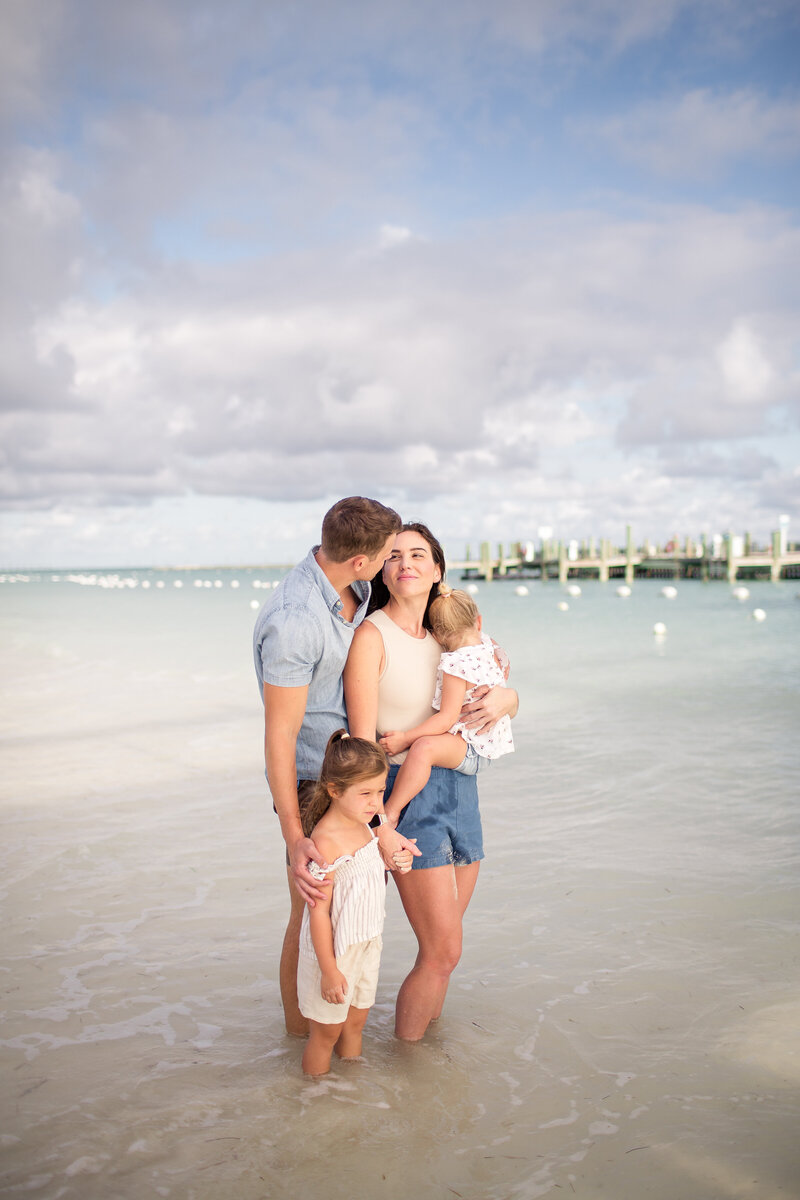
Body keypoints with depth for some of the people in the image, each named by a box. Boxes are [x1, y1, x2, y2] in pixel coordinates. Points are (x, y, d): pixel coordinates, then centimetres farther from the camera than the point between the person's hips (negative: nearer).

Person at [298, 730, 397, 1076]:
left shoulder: (363, 826, 0)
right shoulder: (325, 843, -28)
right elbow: (319, 912, -24)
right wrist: (329, 970, -21)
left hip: (366, 944, 8)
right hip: (333, 948, -8)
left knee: (356, 1021, 23)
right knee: (327, 1031, 10)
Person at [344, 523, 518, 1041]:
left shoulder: (444, 635, 10)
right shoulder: (372, 635, -10)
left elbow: (508, 700, 17)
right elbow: (363, 740, -14)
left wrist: (506, 696, -8)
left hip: (460, 790, 7)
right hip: (408, 795, -6)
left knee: (440, 948, 14)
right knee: (444, 952, -6)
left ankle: (428, 1037, 33)